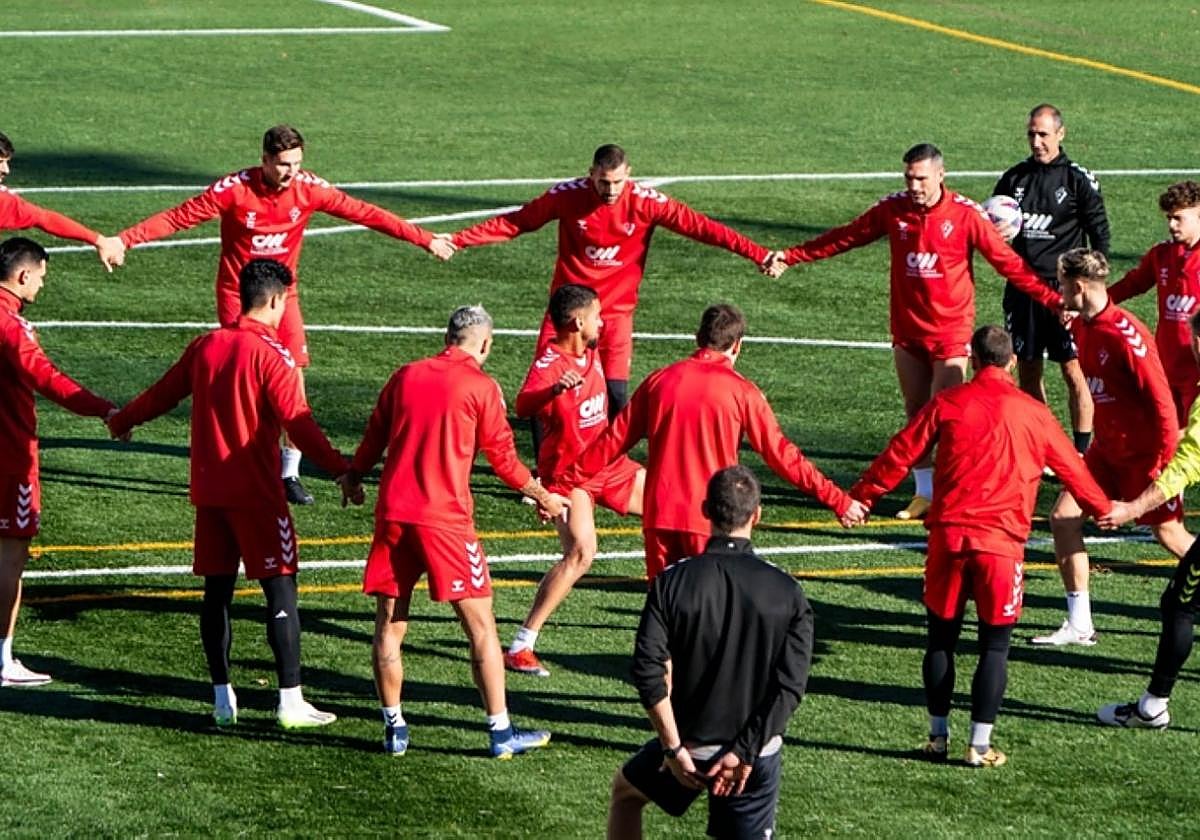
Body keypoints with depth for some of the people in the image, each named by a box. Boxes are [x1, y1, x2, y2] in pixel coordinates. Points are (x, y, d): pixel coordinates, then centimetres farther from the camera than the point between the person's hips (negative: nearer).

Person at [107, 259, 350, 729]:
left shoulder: (205, 346, 7)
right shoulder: (270, 354, -11)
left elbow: (163, 394, 20)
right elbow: (297, 423, -19)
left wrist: (122, 422, 37)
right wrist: (340, 469, -20)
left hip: (209, 492, 6)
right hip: (256, 495, -6)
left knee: (217, 590, 11)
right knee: (281, 590, -2)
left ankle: (222, 699, 15)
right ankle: (291, 701, -4)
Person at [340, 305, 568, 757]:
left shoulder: (406, 376, 9)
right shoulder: (481, 387, -2)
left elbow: (374, 436, 18)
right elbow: (502, 457, 2)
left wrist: (354, 478, 37)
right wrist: (542, 495, 18)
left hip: (393, 515, 4)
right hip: (445, 519, -4)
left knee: (389, 626, 12)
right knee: (480, 625, 3)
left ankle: (394, 728, 14)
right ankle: (501, 732, 3)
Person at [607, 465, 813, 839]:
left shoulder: (672, 582, -9)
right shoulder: (786, 592, -7)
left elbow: (648, 671, -14)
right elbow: (791, 685, -11)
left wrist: (674, 748, -8)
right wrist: (745, 751, -10)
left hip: (690, 742, 0)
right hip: (755, 749, 0)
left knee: (626, 790, 28)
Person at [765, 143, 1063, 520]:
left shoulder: (966, 214, -11)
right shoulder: (893, 209, -2)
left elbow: (1006, 262, -9)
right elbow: (845, 237, 8)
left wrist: (1052, 299, -16)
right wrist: (791, 256, 6)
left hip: (950, 331, -4)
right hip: (907, 330, 4)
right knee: (916, 414, 11)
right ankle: (925, 493, 21)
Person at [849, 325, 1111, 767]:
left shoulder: (947, 403, 4)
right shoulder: (1032, 412, 6)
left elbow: (899, 456, 4)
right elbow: (1071, 468, 17)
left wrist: (860, 497, 15)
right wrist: (1103, 509, 34)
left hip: (949, 535, 1)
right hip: (1002, 543, -1)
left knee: (941, 637, 13)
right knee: (995, 644, 6)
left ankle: (938, 736, 18)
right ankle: (980, 744, 2)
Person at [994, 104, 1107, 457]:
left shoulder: (1079, 180, -2)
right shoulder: (1013, 178, 11)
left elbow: (1100, 235, 0)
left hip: (1063, 290, -5)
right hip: (1021, 289, 5)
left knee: (1074, 371, -5)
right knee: (1027, 371, 8)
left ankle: (1082, 451, -1)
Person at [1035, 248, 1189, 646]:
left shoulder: (1125, 335, -25)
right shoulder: (1081, 327, 1)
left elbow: (1161, 399, -23)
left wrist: (1165, 461, -22)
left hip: (1144, 456, -8)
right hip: (1107, 450, 8)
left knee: (1171, 536, 4)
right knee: (1063, 517, -2)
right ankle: (1079, 625, 4)